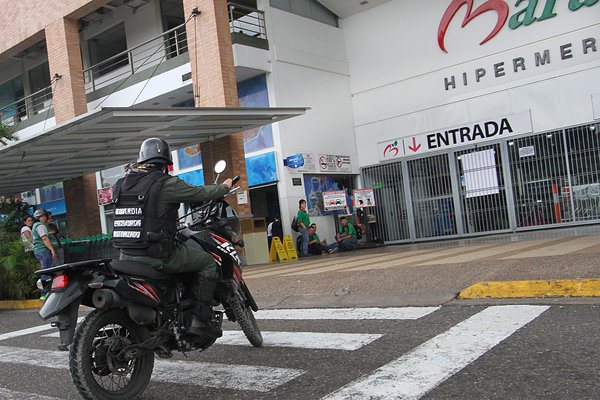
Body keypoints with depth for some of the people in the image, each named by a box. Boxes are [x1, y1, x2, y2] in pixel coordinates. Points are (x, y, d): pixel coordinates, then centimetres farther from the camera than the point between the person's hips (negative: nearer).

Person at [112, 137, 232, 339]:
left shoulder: (123, 184, 9)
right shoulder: (166, 183, -11)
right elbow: (200, 193, -2)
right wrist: (224, 187, 17)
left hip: (126, 254, 7)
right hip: (156, 254, -7)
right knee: (208, 262, 7)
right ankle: (200, 318, 2)